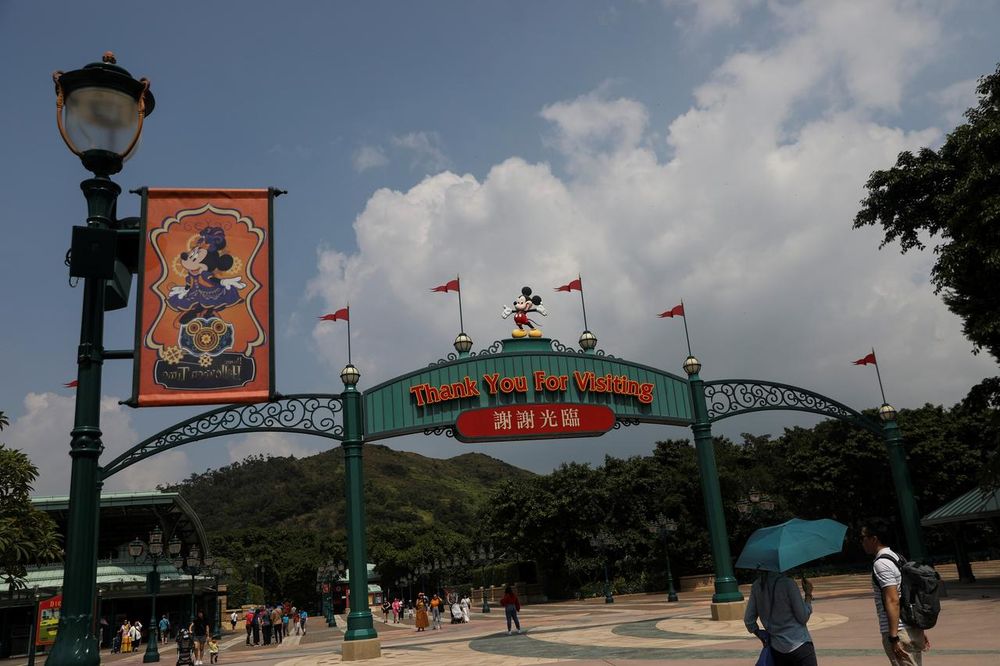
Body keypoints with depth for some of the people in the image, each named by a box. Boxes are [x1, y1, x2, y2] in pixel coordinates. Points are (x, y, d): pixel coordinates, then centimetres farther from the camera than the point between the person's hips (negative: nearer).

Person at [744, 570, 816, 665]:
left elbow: (748, 620, 6)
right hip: (799, 646, -5)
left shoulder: (756, 586, 2)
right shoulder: (788, 583, -15)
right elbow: (803, 617, -9)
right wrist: (808, 594, 1)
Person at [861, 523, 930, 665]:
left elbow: (892, 601, -22)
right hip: (914, 629, 10)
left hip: (899, 632, -10)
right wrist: (920, 629, 22)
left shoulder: (881, 564, -15)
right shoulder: (898, 557, 14)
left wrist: (894, 638, -22)